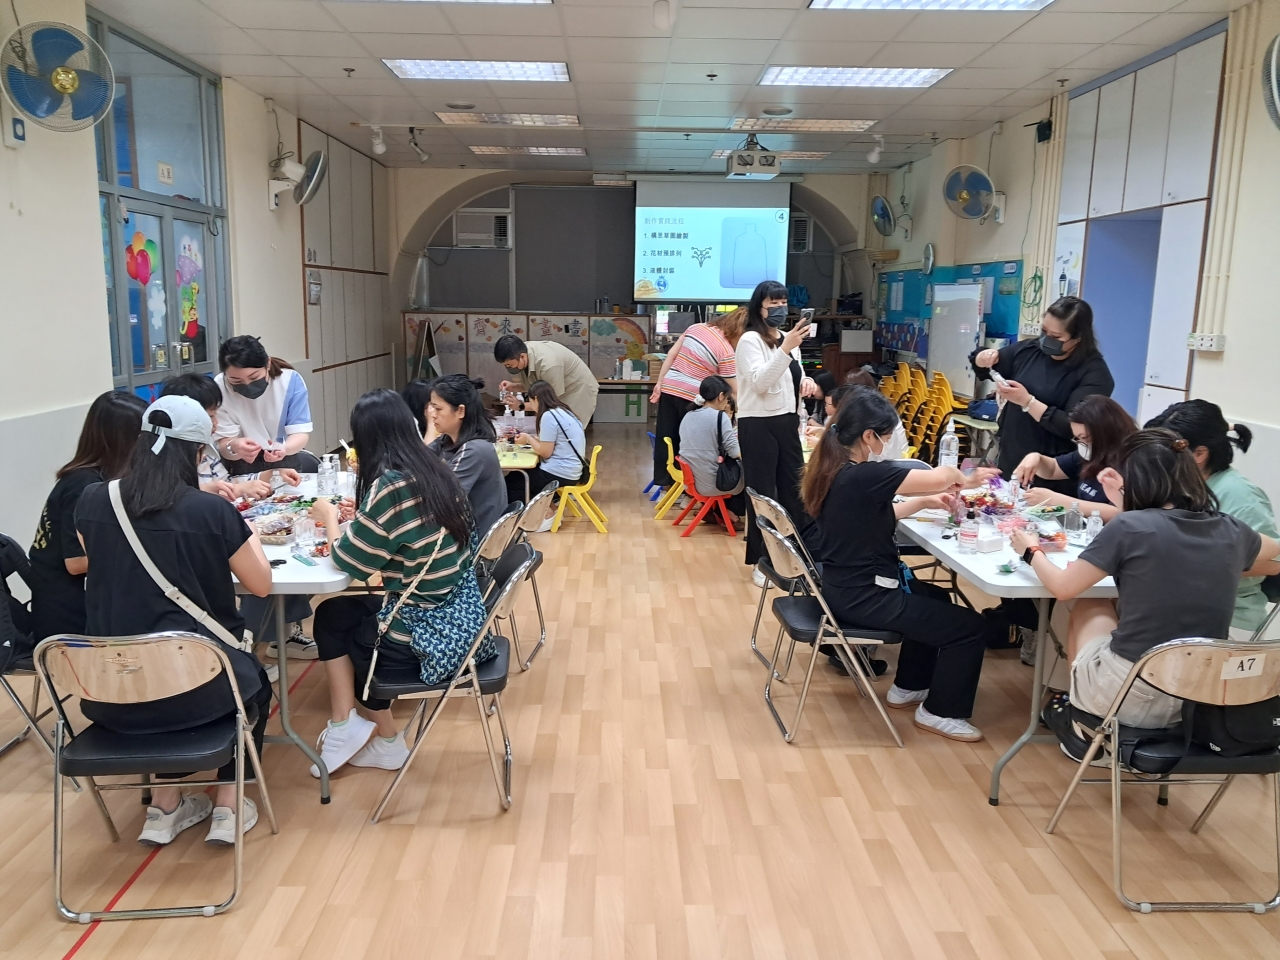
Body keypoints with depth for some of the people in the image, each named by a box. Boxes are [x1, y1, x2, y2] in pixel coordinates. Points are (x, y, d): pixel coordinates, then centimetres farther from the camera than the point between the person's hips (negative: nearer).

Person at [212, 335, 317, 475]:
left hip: (288, 460, 1)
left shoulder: (291, 380, -12)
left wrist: (284, 448, -35)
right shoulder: (219, 388, -13)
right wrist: (233, 447, -37)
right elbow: (224, 443, -14)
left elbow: (300, 432, -13)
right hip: (243, 465, -1)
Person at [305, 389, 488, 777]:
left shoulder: (391, 486, -23)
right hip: (456, 613, 7)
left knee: (333, 619, 20)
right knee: (334, 614, 21)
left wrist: (329, 517, 5)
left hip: (427, 631, -7)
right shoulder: (435, 471, 2)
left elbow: (350, 560, -12)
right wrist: (360, 519, 12)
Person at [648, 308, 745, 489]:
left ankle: (664, 480, 22)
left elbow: (671, 354, 7)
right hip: (691, 397, -6)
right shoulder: (727, 352, -12)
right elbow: (733, 391, -11)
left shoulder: (697, 327, 7)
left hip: (669, 389, 6)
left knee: (666, 439, 12)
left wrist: (659, 383, 9)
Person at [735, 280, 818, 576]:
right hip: (759, 426, -7)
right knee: (762, 494, -1)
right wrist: (786, 349, -31)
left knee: (794, 489, 11)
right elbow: (759, 382, -22)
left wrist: (805, 382, 2)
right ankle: (760, 561, 10)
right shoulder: (750, 340, -10)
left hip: (787, 423, 7)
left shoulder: (788, 340, 15)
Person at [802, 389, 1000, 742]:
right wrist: (964, 479, -1)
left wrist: (923, 502, 7)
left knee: (935, 598, 31)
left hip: (845, 587, 10)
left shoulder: (835, 468, 3)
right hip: (863, 597, -10)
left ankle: (907, 687, 39)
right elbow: (940, 477, -23)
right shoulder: (864, 475, -26)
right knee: (970, 626, 0)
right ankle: (939, 712, 17)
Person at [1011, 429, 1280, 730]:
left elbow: (1063, 587, -3)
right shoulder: (1230, 530, 0)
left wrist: (1032, 550, 16)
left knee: (1089, 608, 24)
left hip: (1128, 697, -5)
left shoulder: (1129, 527, -15)